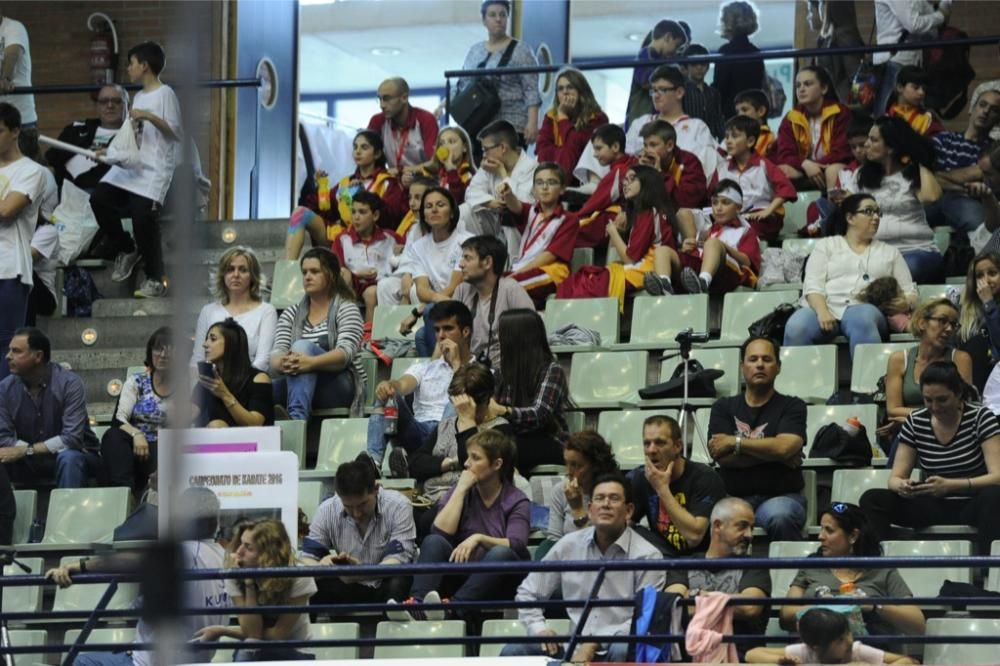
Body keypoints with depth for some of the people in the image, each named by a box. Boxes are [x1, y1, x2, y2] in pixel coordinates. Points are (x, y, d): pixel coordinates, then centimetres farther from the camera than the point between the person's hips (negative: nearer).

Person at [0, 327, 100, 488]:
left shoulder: (69, 383, -18)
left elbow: (72, 438, -26)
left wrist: (27, 451, -29)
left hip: (75, 456, -4)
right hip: (31, 463, 4)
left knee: (69, 458, -38)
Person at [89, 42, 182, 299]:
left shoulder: (165, 94, -5)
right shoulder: (139, 96, 21)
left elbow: (175, 131, -12)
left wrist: (149, 116, -22)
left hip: (154, 169, -8)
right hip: (130, 164, 8)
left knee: (143, 215, -17)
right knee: (99, 197, -8)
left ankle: (155, 280, -6)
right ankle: (126, 249, 10)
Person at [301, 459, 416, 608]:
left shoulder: (398, 506, -16)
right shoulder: (327, 510, -8)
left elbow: (400, 561, -25)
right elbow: (307, 559, -8)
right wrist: (320, 566, -35)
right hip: (349, 591, 2)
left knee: (400, 583, -36)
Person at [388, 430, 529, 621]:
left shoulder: (517, 501, 3)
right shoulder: (459, 492, 13)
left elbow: (516, 545, -14)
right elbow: (441, 532, -5)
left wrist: (479, 538, -28)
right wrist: (461, 489, -5)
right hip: (460, 573, 3)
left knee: (501, 554, -34)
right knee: (433, 541, -22)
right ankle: (416, 604, -47)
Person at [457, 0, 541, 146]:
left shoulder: (520, 51, 3)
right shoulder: (474, 51, 18)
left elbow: (531, 91, -5)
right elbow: (462, 87, 23)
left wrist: (532, 123, -14)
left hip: (511, 128, -5)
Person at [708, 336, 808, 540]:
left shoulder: (792, 406, 9)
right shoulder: (723, 408, 15)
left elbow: (785, 447, -10)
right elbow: (721, 455, -1)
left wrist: (735, 442, -4)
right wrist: (772, 454, -5)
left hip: (780, 495, -1)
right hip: (733, 497, 1)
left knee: (779, 516, -37)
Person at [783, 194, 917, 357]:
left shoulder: (890, 252, 27)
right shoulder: (826, 245, 21)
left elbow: (909, 293, 21)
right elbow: (813, 285, 6)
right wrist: (822, 312, -15)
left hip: (865, 309, 0)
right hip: (826, 307, 0)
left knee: (862, 320, -40)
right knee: (796, 328, -36)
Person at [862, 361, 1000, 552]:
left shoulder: (980, 417, -6)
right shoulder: (915, 422, 3)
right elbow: (895, 477, 4)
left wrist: (949, 485, -30)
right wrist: (901, 485, -23)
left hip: (973, 505, -4)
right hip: (934, 507, 4)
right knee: (872, 499, -18)